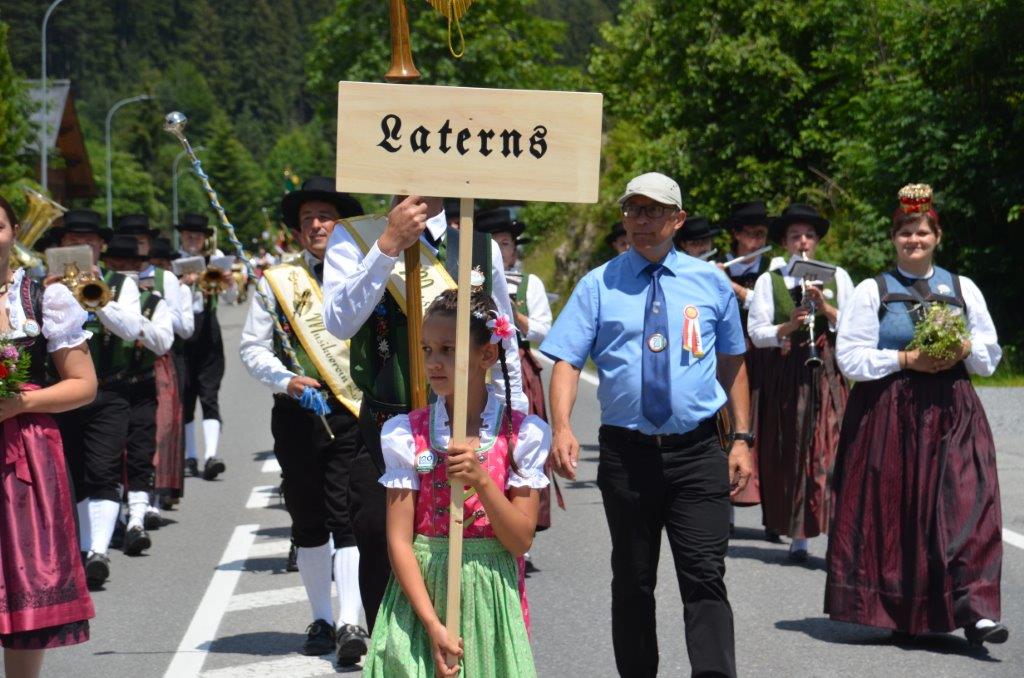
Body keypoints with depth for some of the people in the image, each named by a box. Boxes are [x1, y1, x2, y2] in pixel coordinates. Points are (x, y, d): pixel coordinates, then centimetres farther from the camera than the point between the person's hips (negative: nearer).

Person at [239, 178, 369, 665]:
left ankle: (351, 623, -17)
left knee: (346, 515, -12)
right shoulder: (277, 282, 7)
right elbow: (253, 348, 4)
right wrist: (289, 381, -13)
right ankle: (322, 620, 21)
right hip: (297, 413, 2)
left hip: (353, 411, -2)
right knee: (307, 520, 10)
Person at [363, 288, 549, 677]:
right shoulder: (407, 434, -3)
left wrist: (480, 479, -19)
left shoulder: (522, 434, -2)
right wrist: (433, 626, -15)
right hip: (421, 592, 0)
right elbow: (399, 540, -6)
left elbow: (521, 540, -5)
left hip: (492, 595, 0)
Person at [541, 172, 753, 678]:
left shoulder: (710, 283, 8)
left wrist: (741, 438, 8)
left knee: (705, 577, -10)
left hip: (697, 452, 0)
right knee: (632, 580, 10)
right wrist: (561, 428, -20)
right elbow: (567, 361, -4)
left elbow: (732, 364, 15)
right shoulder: (598, 285, 4)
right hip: (626, 451, 1)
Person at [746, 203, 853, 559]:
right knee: (788, 451, -2)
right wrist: (788, 327, -17)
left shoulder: (837, 277, 12)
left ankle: (840, 528, -5)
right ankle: (796, 533, 2)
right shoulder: (769, 281, 8)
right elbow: (756, 332, 0)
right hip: (784, 375, -1)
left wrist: (825, 308, -9)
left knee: (831, 448, -9)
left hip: (828, 371, 1)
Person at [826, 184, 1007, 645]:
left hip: (952, 414, 2)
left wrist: (965, 350, -6)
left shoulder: (963, 289, 13)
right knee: (893, 512, -1)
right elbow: (850, 358, -4)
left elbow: (990, 355, 16)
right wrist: (906, 359, -13)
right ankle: (897, 612, 12)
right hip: (888, 414, -2)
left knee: (967, 505, -11)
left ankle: (975, 610, -18)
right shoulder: (871, 292, 4)